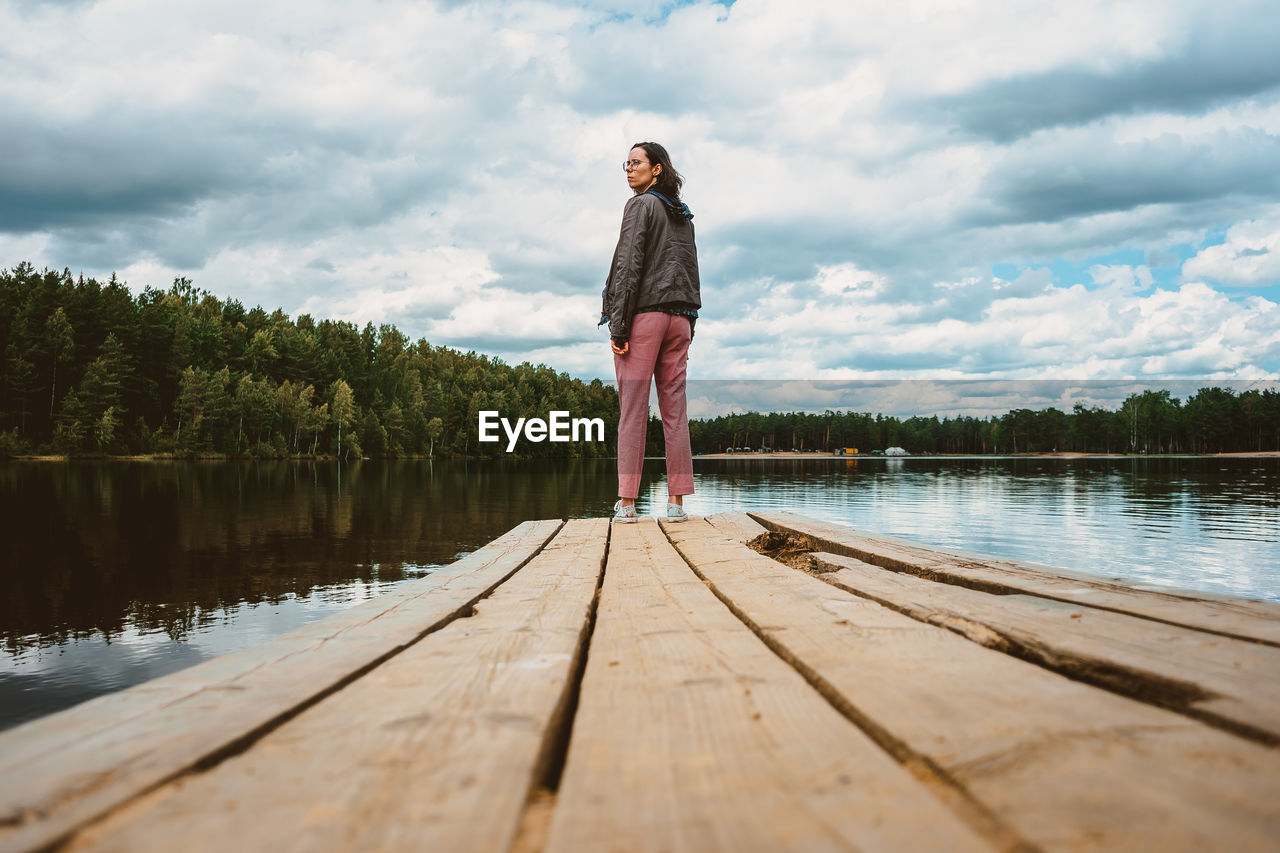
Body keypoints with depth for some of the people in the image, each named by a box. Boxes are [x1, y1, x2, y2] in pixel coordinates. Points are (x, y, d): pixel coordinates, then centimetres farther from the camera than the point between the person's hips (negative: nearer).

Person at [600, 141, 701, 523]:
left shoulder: (641, 205, -3)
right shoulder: (683, 215, 19)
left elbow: (629, 264, -12)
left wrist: (618, 324, -14)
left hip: (644, 312, -6)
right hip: (679, 316, 7)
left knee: (632, 408, -6)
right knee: (675, 408, 3)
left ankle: (626, 502, -7)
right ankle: (676, 500, 1)